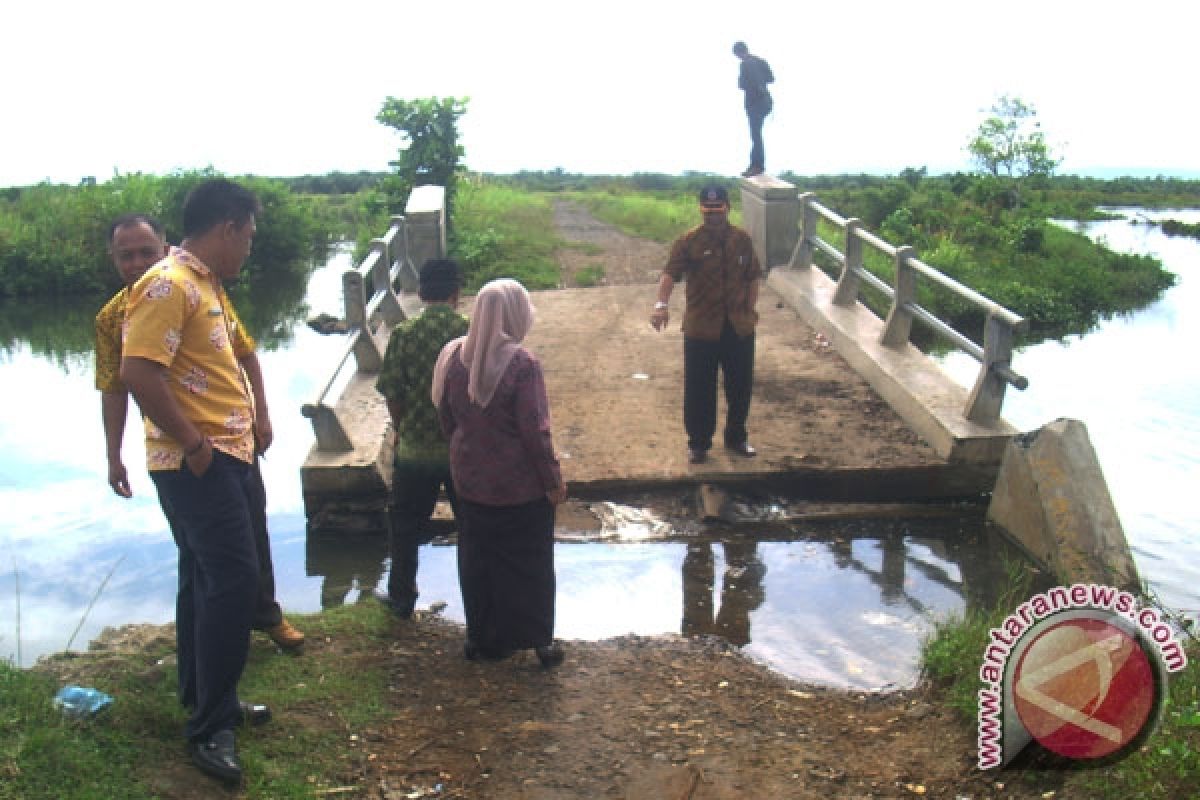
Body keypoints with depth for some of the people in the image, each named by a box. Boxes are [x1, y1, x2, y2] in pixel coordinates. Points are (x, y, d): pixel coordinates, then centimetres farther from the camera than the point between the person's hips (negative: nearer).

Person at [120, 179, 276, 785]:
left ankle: (208, 702, 29)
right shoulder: (168, 285, -16)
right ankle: (210, 729, -4)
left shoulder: (206, 284, 15)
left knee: (207, 580, 17)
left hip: (228, 457, 10)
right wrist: (194, 444, -21)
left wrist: (257, 419, 15)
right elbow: (138, 372, -25)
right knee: (233, 578, -12)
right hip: (198, 463, -10)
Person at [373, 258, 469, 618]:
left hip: (414, 449, 0)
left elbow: (392, 393, -7)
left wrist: (402, 430, 11)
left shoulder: (403, 334, -11)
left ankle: (401, 596, 29)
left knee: (406, 525, 17)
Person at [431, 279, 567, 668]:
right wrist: (553, 480, -8)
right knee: (529, 563, 11)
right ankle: (539, 640, 21)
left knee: (477, 559, 18)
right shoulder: (521, 363, -22)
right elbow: (535, 431, -19)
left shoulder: (453, 356, -5)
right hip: (522, 486, -5)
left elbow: (446, 417, 6)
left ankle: (480, 637, 29)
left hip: (470, 480, 5)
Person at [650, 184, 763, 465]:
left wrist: (750, 309, 1)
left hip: (739, 326, 3)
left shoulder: (741, 239, 4)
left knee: (740, 385, 12)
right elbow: (670, 274, -20)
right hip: (700, 328, -3)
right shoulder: (689, 241, -8)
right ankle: (698, 442, 18)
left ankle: (736, 437, 31)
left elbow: (753, 277, 11)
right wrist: (661, 304, -36)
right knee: (699, 388, 3)